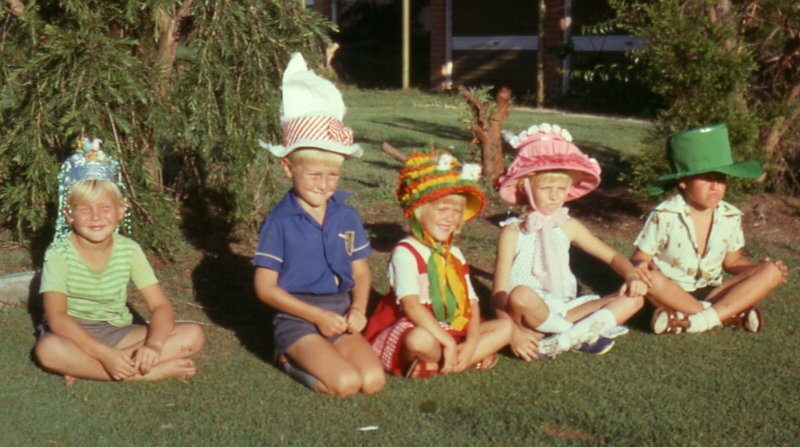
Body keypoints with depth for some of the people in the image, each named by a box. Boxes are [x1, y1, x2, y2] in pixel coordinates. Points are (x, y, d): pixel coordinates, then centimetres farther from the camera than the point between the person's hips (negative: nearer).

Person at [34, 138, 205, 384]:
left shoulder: (129, 250, -7)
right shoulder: (59, 253, -14)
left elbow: (161, 306, -10)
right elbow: (56, 316, -24)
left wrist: (153, 345, -32)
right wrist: (105, 354, -36)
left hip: (117, 332, 3)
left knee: (193, 335, -16)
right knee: (49, 350, -39)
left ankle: (85, 366, -23)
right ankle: (160, 370, -31)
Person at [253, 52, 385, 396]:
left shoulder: (347, 217, 6)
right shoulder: (279, 222, -8)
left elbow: (360, 271, 13)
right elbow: (265, 287, -8)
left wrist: (358, 309, -8)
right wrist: (317, 316, -13)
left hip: (340, 317, 5)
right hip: (296, 319, -5)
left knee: (373, 380, -16)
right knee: (346, 383, -23)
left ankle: (312, 357, 8)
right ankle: (291, 359, 4)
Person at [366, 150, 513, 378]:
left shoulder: (454, 254, 10)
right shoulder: (406, 252, -13)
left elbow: (471, 302, 4)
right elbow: (411, 304, -24)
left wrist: (471, 344, -14)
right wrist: (448, 342, -28)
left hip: (453, 329, 8)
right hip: (416, 329, -8)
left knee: (505, 328, -4)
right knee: (419, 340, -41)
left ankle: (432, 365, -17)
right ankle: (474, 359, -11)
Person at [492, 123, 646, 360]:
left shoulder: (568, 226, 7)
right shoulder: (513, 231, -8)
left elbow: (612, 256, 13)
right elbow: (499, 292, -14)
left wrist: (632, 276, -9)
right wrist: (514, 332, -28)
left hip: (561, 310, 5)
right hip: (528, 313, -5)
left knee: (634, 299, -7)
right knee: (520, 296, -40)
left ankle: (560, 342, -22)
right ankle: (585, 333, -14)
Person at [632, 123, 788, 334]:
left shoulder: (730, 217, 0)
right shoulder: (664, 215, -12)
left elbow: (733, 261, 11)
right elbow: (640, 257, -8)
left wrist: (761, 268, -8)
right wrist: (640, 266, -33)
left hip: (712, 293, 4)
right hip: (672, 294, -4)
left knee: (771, 272, -15)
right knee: (652, 279, -38)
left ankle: (700, 320, -31)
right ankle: (732, 315, -27)